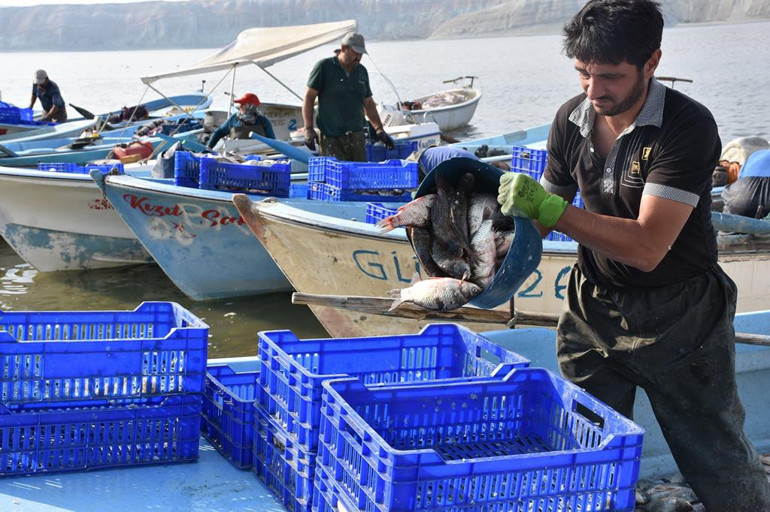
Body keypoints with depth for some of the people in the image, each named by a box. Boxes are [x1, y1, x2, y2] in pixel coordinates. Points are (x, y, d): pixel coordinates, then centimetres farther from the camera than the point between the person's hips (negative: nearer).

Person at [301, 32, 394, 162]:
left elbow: (368, 103, 23)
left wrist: (379, 129, 14)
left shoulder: (362, 71, 15)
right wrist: (308, 129, -10)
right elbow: (309, 98, -2)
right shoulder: (324, 67, -2)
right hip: (331, 138, -5)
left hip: (357, 136, 5)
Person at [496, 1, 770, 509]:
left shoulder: (688, 126, -22)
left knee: (722, 471, 4)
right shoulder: (572, 119, -3)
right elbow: (548, 212, 11)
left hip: (678, 319, -5)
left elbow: (646, 247, -30)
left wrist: (548, 207, -32)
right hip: (593, 308, 5)